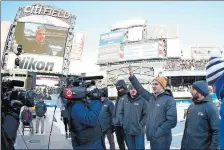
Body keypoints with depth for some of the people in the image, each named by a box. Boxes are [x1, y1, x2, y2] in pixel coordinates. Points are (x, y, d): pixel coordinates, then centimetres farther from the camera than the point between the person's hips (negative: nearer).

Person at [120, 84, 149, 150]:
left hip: (139, 131, -4)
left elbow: (146, 115, -11)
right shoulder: (125, 101, 8)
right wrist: (123, 123, 4)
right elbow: (122, 113, 15)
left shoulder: (143, 101, -9)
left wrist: (140, 125, -14)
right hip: (127, 131, 5)